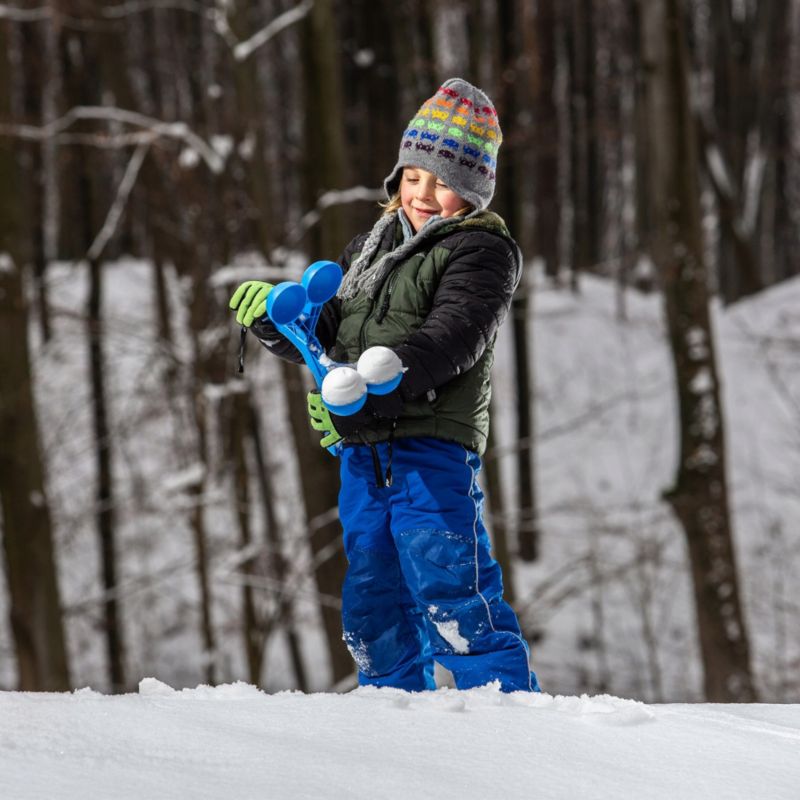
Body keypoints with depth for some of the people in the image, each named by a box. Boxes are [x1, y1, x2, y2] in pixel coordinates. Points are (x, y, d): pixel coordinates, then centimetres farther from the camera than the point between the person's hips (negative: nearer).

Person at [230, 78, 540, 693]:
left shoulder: (480, 251, -5)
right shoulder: (376, 245, 20)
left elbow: (451, 340, -20)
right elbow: (325, 329, 22)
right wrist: (274, 317, 0)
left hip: (434, 445, -8)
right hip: (364, 447, 8)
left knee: (450, 591, -16)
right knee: (372, 600, 13)